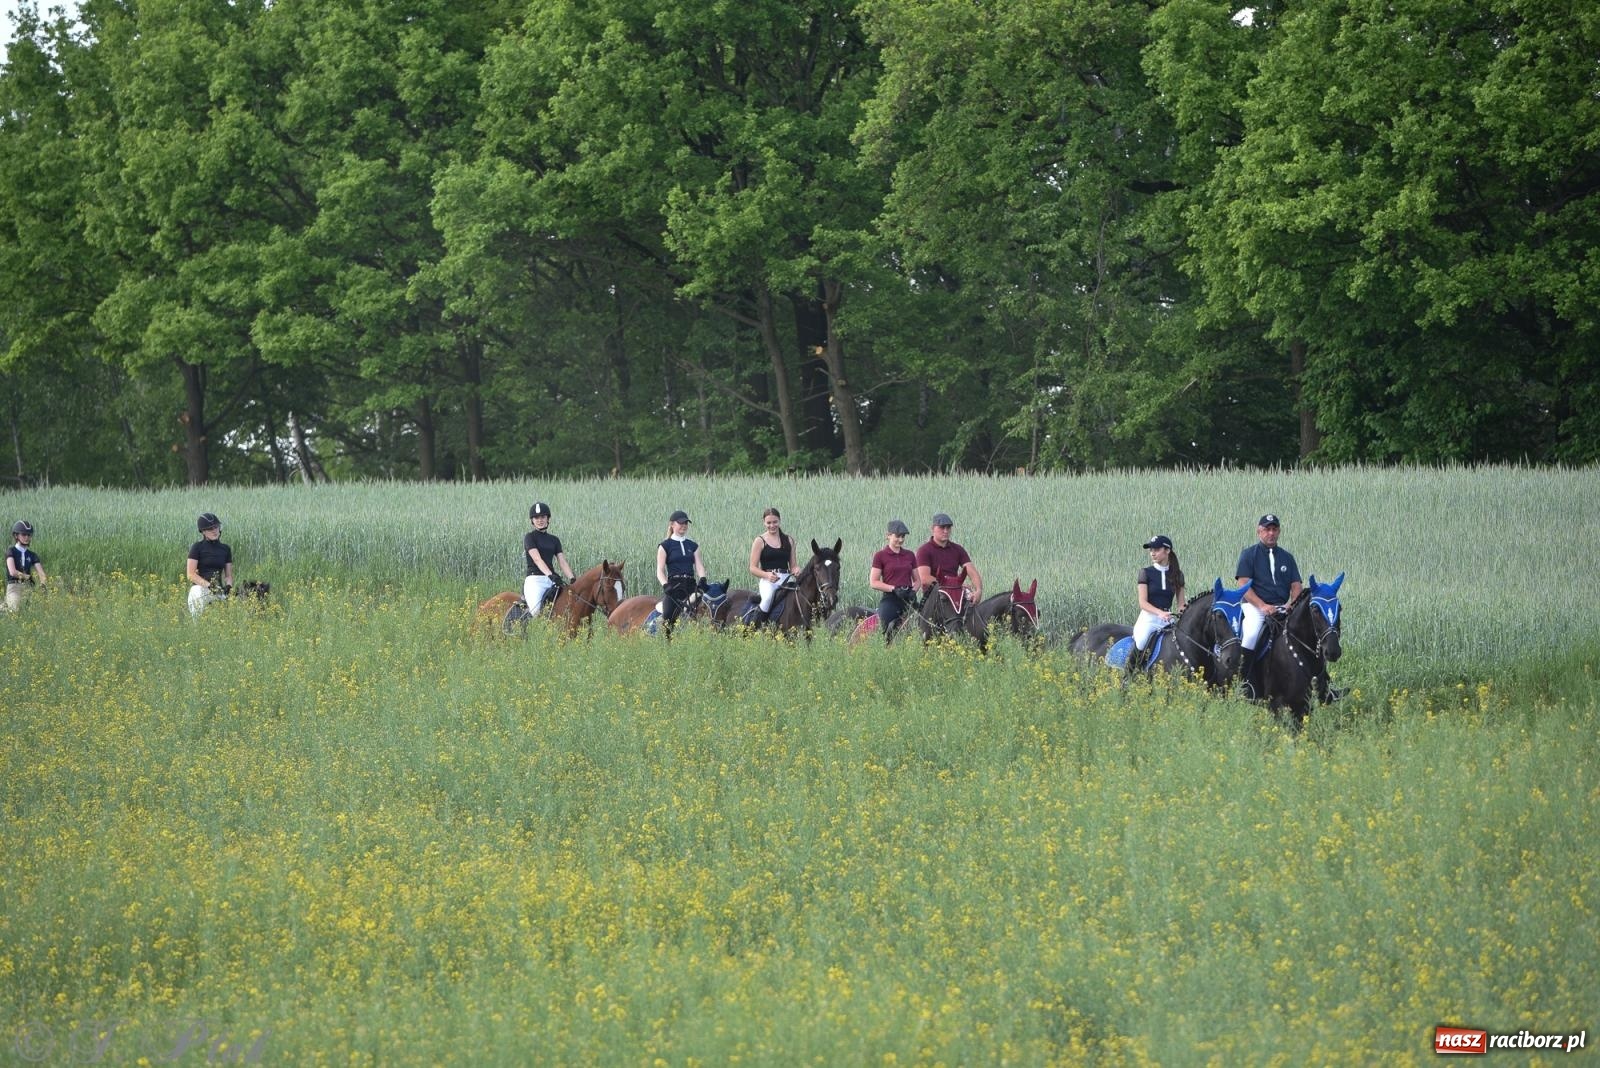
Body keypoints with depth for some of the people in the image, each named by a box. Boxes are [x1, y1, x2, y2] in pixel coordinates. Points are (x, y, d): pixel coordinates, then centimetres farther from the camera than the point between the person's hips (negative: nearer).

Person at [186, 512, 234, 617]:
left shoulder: (225, 549, 17)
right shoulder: (197, 547, 3)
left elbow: (229, 575, 19)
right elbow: (191, 575, -4)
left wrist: (228, 585, -5)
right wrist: (208, 585, -18)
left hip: (218, 591, 4)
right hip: (200, 588, -4)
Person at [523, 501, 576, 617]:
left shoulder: (554, 540, 17)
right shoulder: (530, 537, 1)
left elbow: (562, 562, 9)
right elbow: (537, 559, -14)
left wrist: (572, 579, -8)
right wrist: (550, 575, -29)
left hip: (552, 579, 5)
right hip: (535, 579, -5)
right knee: (536, 611, -27)